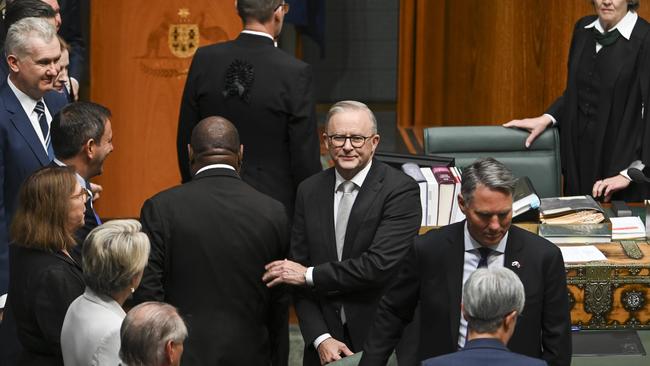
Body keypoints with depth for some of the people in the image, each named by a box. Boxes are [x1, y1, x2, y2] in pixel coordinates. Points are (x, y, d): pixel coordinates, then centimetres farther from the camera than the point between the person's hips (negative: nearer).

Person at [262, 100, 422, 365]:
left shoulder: (401, 190, -9)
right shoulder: (309, 191, 5)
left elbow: (381, 264, -19)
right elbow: (298, 269, 3)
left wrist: (310, 275, -12)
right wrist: (320, 338, -9)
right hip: (325, 337, 3)